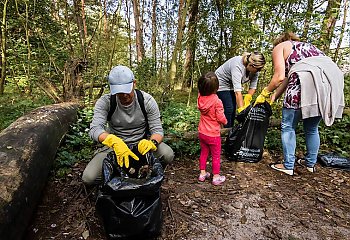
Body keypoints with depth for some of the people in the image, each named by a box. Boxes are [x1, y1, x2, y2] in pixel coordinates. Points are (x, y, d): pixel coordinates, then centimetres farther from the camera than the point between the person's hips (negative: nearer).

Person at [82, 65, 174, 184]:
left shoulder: (147, 100, -13)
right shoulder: (104, 102, -14)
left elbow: (157, 130, -14)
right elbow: (95, 129, -27)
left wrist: (152, 142, -39)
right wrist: (114, 142, -49)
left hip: (141, 143, 0)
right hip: (115, 145, 1)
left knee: (168, 154, -27)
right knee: (89, 177, -18)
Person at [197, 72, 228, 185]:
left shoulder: (200, 98, -9)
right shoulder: (217, 101, -23)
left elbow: (200, 90, 15)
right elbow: (221, 118, -18)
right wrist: (225, 121, 2)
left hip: (202, 132, 5)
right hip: (213, 134, -5)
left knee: (203, 153, 21)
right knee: (216, 156, 12)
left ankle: (202, 173, 32)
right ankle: (216, 177, 24)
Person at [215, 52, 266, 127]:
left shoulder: (254, 69, -16)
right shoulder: (237, 66, -37)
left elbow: (253, 87, -10)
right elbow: (237, 92, -42)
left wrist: (247, 100, -26)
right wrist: (242, 110, -43)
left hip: (232, 85, 7)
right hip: (221, 83, -7)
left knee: (233, 109, 5)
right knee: (229, 109, -15)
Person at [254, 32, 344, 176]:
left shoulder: (279, 47, 16)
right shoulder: (306, 46, 36)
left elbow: (279, 76, 0)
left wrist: (265, 93, 13)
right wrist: (275, 96, 26)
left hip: (307, 80, -7)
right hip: (333, 80, 8)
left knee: (288, 126, 7)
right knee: (312, 128, 21)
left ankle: (288, 166, 11)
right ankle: (310, 163, 32)